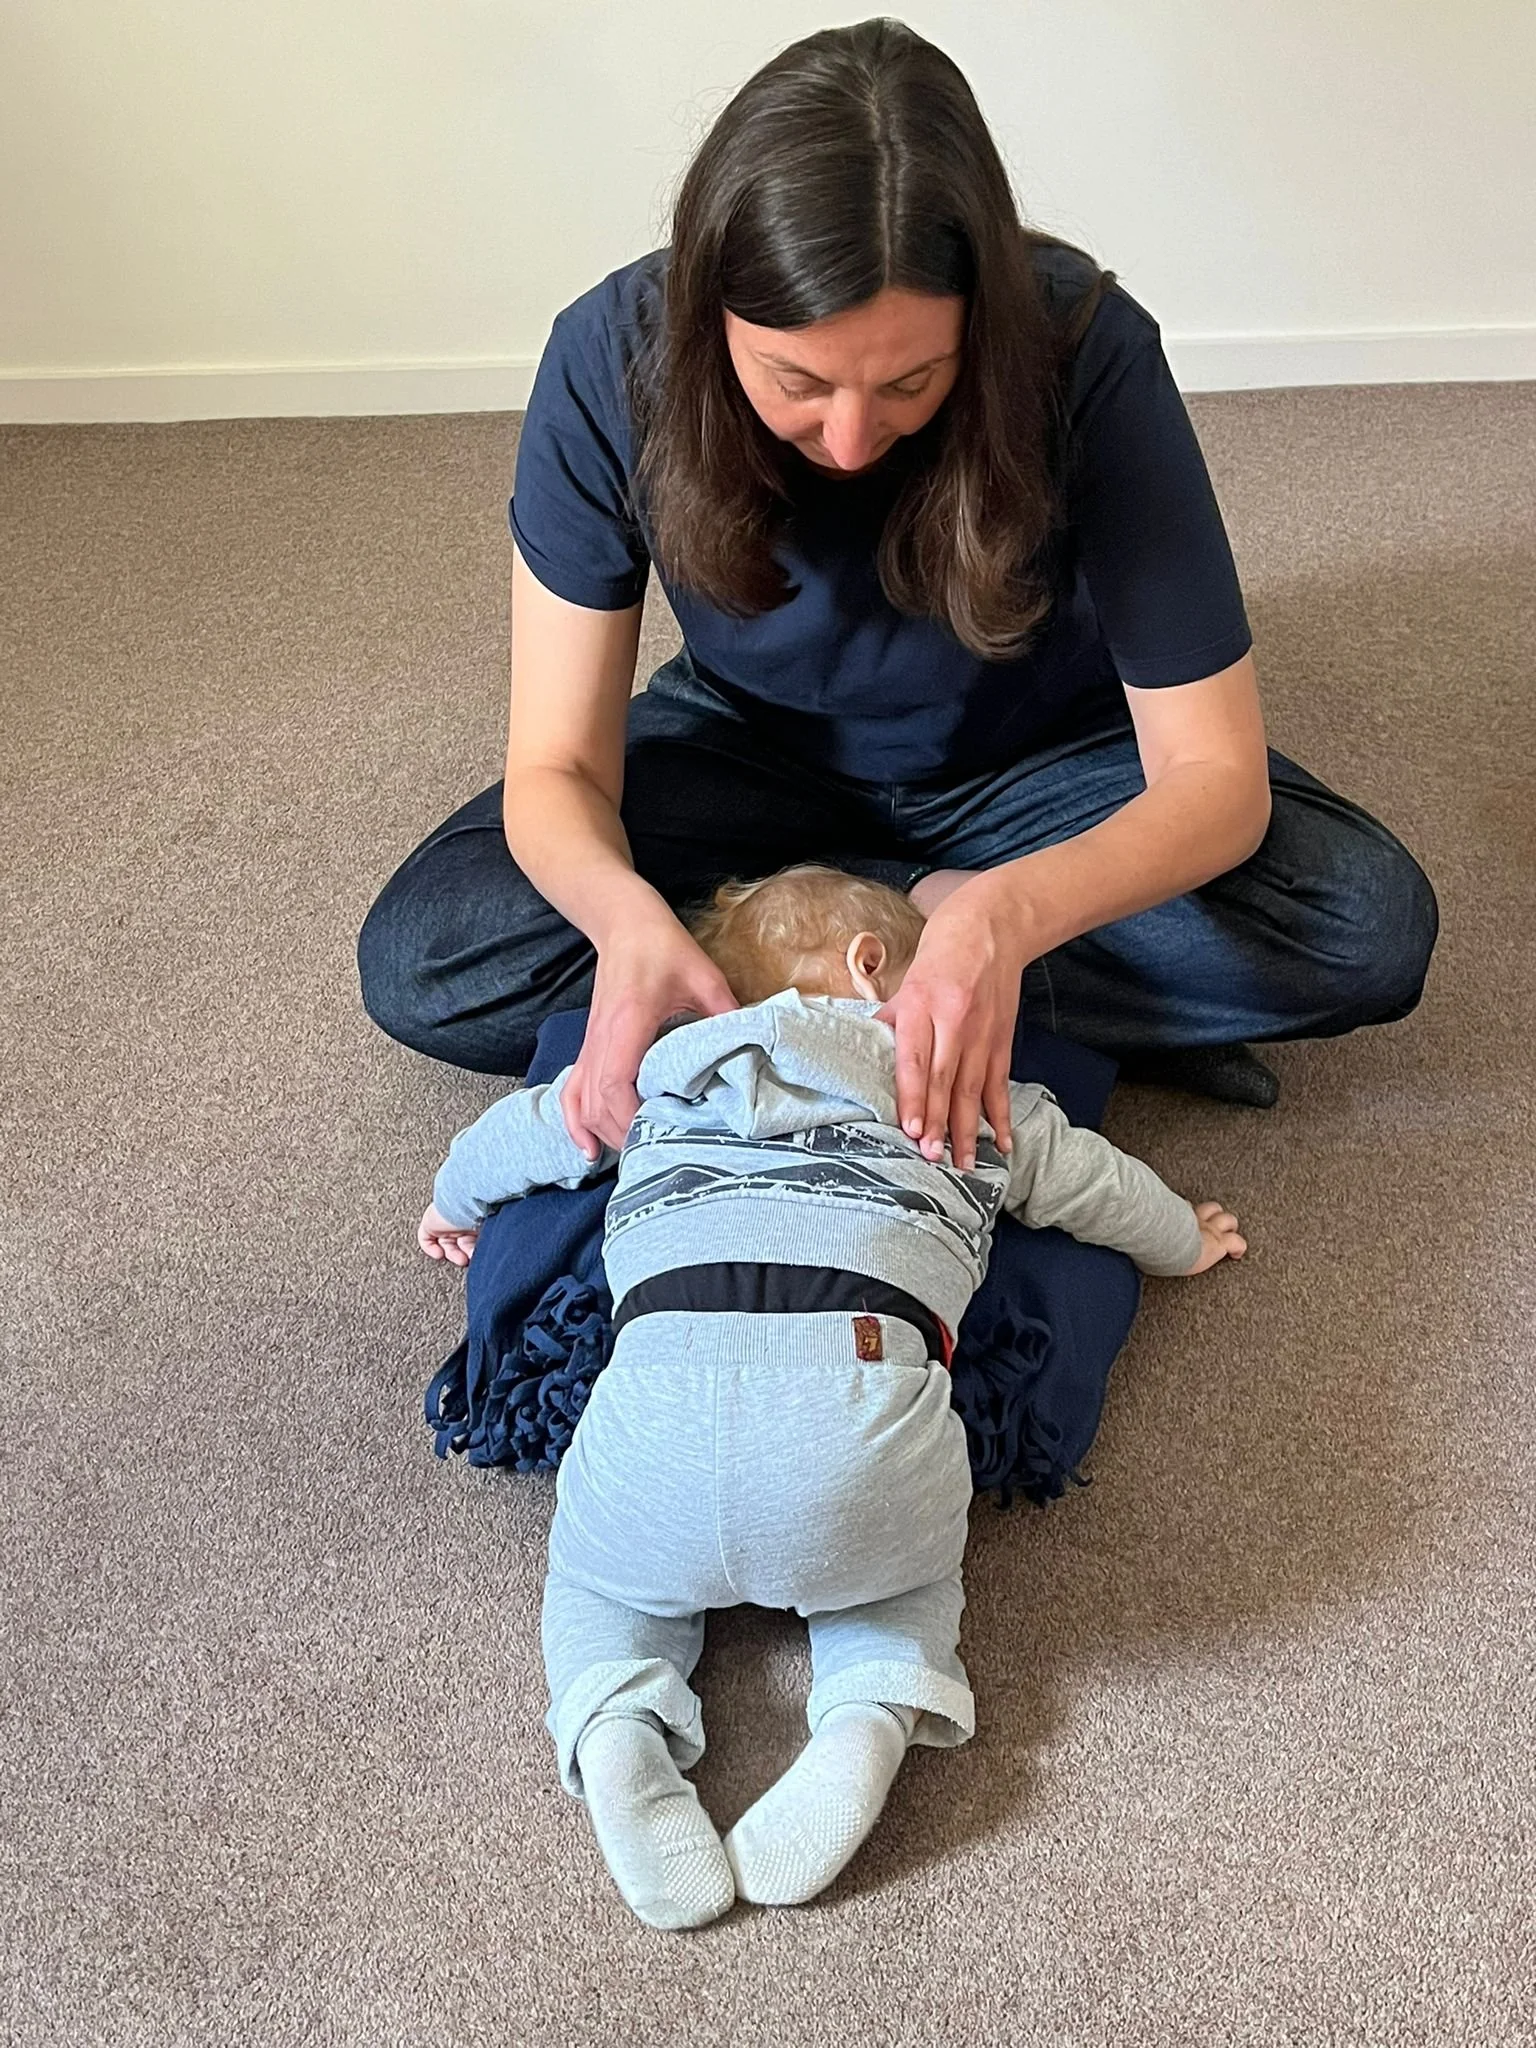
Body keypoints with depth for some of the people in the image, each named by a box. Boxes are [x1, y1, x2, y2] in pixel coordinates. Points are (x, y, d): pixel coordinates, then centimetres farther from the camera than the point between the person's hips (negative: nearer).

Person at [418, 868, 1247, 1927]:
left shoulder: (668, 1060, 32)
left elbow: (522, 1132, 44)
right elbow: (1088, 1179, 45)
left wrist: (458, 1204, 66)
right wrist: (1184, 1238, 67)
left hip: (666, 1375, 0)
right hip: (864, 1399, 0)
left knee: (596, 1573, 28)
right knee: (909, 1567, 30)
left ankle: (617, 1727, -4)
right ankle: (876, 1714, -1)